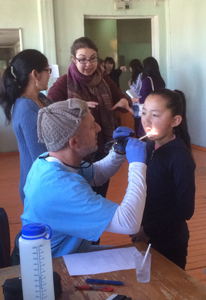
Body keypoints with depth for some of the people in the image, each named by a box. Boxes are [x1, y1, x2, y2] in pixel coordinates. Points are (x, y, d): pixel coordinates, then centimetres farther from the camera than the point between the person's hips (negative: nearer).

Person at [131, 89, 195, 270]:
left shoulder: (180, 157, -22)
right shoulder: (150, 146, -2)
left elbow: (185, 209, -20)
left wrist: (148, 231, -16)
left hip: (169, 243, -6)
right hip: (145, 235, 7)